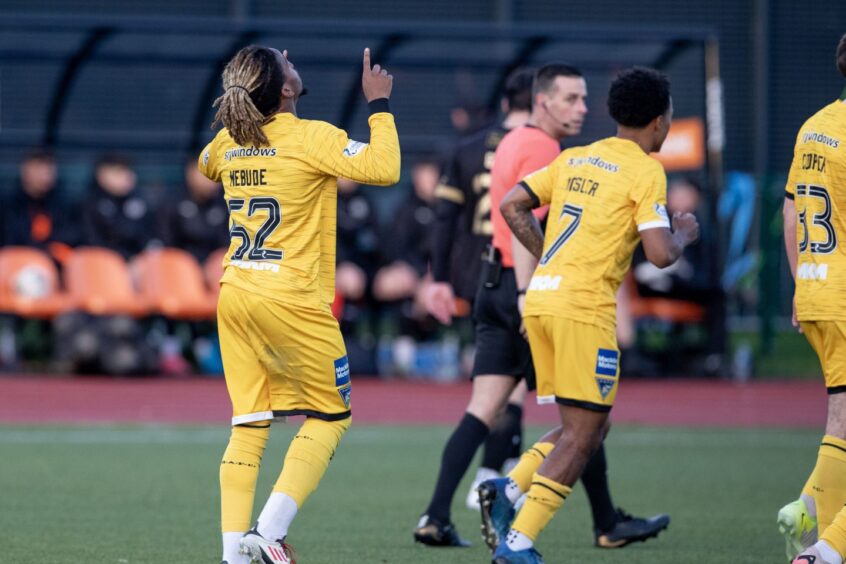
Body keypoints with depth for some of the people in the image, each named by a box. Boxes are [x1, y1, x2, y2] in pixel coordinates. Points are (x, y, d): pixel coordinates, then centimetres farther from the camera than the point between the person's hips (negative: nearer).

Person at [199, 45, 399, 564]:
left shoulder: (229, 142, 7)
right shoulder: (311, 137, -13)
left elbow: (204, 165, 32)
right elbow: (383, 169, -22)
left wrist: (243, 104, 27)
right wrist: (379, 105, -10)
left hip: (235, 296, 6)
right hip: (292, 301, -6)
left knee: (249, 425, 9)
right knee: (330, 415, 8)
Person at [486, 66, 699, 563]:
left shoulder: (575, 158, 16)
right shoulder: (645, 172, -5)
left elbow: (512, 206, 14)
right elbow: (660, 254, -12)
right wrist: (684, 235, 9)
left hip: (540, 298, 8)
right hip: (584, 306, -8)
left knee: (592, 427, 17)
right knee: (582, 433, -2)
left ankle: (509, 490, 0)